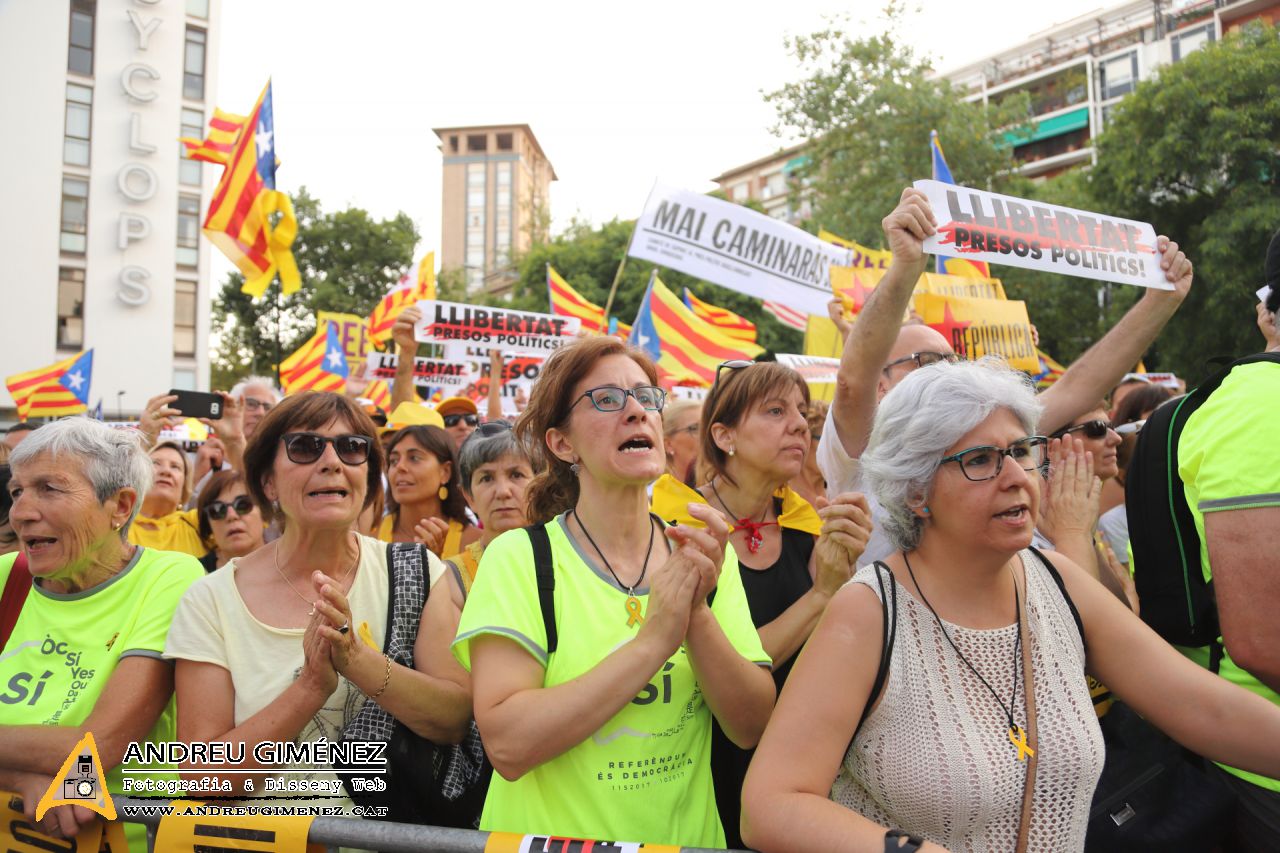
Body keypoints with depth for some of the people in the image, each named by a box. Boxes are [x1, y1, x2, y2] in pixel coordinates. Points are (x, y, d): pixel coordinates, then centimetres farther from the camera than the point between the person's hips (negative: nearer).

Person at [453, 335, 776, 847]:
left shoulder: (702, 554, 1)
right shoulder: (517, 557, -8)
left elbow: (751, 728, -5)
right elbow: (508, 746, -17)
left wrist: (696, 613, -18)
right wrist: (653, 640, -20)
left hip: (687, 836, 2)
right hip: (552, 833, -2)